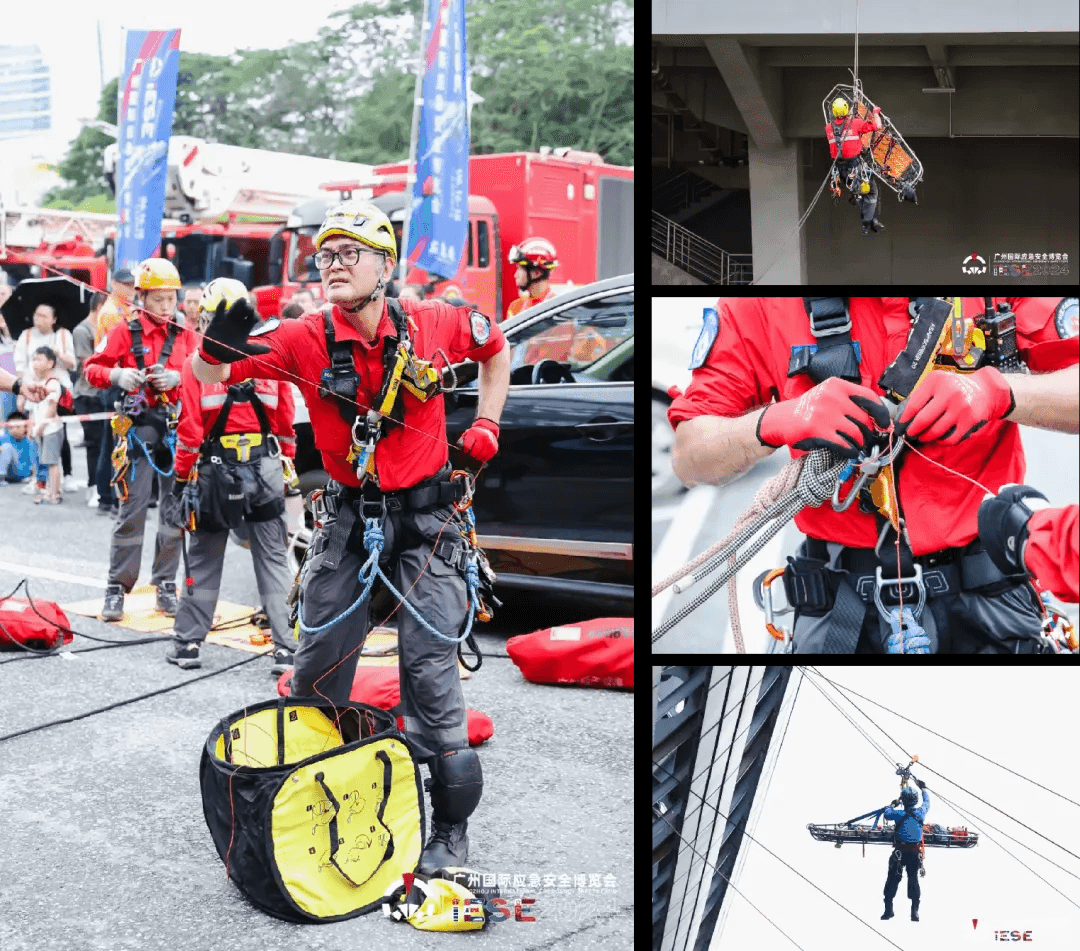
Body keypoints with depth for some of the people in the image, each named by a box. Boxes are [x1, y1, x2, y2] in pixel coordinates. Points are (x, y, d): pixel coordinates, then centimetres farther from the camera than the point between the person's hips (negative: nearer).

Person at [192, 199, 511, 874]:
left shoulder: (433, 325, -8)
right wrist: (218, 346, -30)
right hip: (348, 519, 2)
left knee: (430, 665, -4)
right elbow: (209, 376, -7)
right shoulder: (306, 339, -8)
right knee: (319, 662, 6)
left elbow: (496, 346, 13)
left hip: (424, 516, -2)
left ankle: (452, 825, 9)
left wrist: (487, 424, 5)